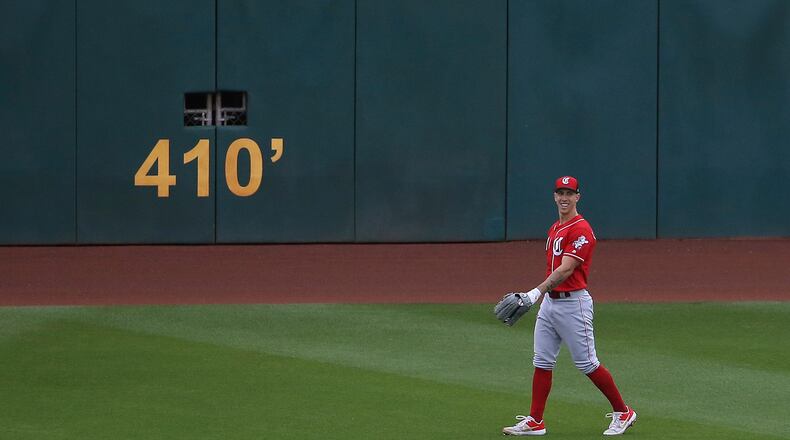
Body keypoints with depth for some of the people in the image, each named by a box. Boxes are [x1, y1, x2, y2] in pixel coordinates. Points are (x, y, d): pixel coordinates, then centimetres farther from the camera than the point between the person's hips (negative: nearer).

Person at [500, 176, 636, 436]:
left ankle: (623, 413, 9)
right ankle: (535, 422, 8)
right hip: (549, 301, 9)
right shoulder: (555, 229, 15)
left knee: (587, 363, -4)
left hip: (573, 303, -9)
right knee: (542, 362, 5)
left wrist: (537, 292, -32)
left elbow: (566, 270, -24)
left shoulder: (581, 230, -15)